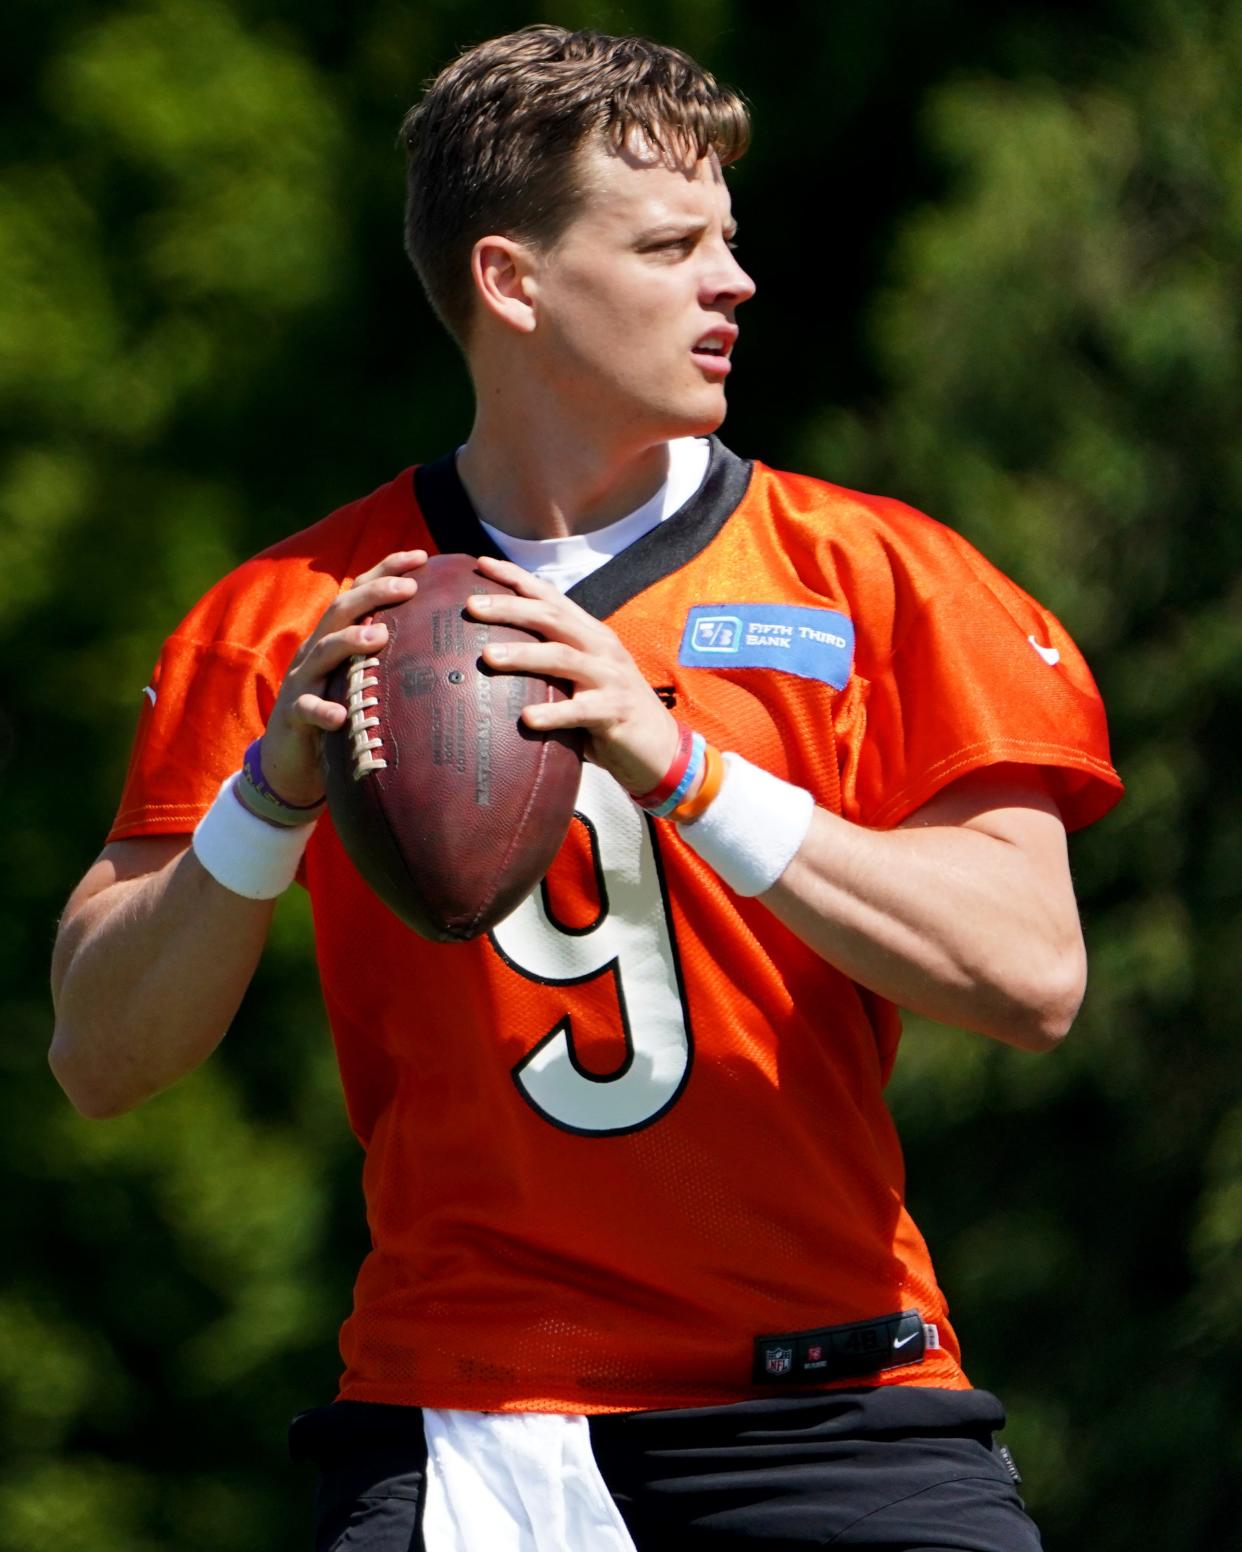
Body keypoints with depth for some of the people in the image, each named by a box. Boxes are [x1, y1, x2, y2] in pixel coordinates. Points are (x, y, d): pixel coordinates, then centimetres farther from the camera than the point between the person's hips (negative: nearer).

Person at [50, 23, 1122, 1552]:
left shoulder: (878, 578, 5)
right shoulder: (290, 623, 6)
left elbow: (1032, 975, -7)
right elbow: (102, 1056, 3)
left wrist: (681, 767, -16)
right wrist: (277, 795, -13)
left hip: (838, 1407, 1)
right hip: (458, 1415, -1)